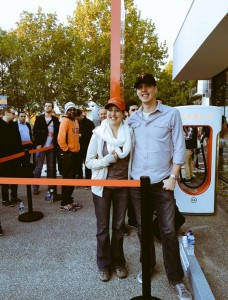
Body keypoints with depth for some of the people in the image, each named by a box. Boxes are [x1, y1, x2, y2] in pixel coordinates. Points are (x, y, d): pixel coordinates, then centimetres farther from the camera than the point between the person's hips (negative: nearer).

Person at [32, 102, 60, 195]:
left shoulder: (55, 119, 9)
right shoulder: (39, 118, 2)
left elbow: (57, 132, 8)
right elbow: (35, 132, -2)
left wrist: (55, 144, -2)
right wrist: (37, 144, -10)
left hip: (51, 147, 3)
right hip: (41, 146, -2)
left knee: (51, 167, 9)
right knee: (38, 167, 0)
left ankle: (51, 185, 18)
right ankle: (35, 187, 7)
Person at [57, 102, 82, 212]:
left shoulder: (75, 121, 14)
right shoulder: (65, 121, -14)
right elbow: (61, 138, -24)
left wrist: (77, 148, 15)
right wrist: (66, 149, -15)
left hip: (75, 153, 9)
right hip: (68, 154, -8)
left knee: (72, 178, 15)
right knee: (67, 179, -1)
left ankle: (69, 200, 27)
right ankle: (64, 203, 11)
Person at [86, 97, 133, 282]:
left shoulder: (130, 133, -4)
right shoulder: (98, 133, -8)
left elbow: (133, 158, 7)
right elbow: (89, 161, -5)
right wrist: (107, 160, -20)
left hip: (123, 186, 2)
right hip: (102, 186, -1)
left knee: (119, 226, 16)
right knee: (103, 227, 11)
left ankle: (118, 262, 37)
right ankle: (104, 264, 32)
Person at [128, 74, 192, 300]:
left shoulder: (171, 114, -1)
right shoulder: (132, 118, 7)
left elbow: (179, 148, -4)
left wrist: (173, 176, -9)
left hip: (162, 182, -3)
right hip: (137, 182, 3)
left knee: (168, 231, 4)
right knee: (143, 228, 15)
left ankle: (176, 278, 22)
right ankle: (148, 266, 36)